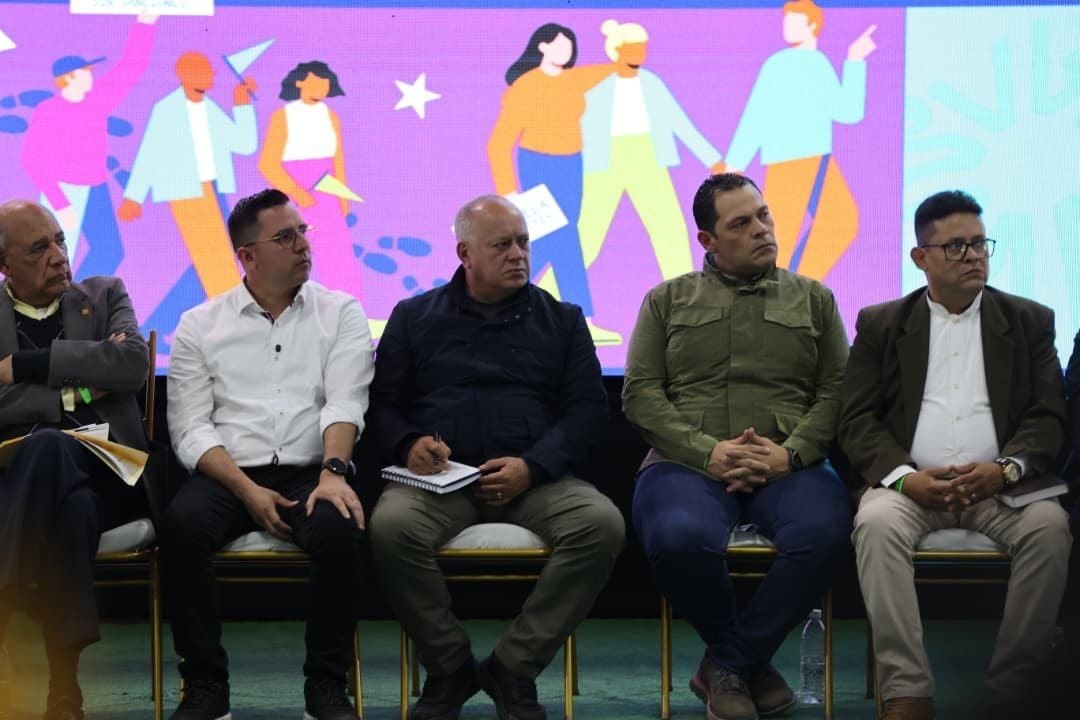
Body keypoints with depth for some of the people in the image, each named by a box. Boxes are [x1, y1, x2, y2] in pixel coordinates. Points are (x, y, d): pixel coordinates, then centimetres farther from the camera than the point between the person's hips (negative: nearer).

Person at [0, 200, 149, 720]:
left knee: (46, 447, -38)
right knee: (72, 507, -40)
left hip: (106, 472, 0)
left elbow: (134, 364, -5)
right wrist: (76, 388, -6)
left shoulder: (104, 296, 17)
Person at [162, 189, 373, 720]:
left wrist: (333, 472, -23)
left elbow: (345, 402, -4)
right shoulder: (200, 326, 11)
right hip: (228, 476, 0)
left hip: (310, 473, 0)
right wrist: (247, 491, -13)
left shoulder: (340, 313, 10)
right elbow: (190, 427, 3)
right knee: (181, 526, -32)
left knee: (338, 529, -34)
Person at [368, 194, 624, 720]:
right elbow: (383, 401, 14)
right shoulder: (415, 317, 16)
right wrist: (409, 444, -9)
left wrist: (532, 467, -9)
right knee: (390, 526, -34)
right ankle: (449, 668, -11)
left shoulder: (561, 320, 16)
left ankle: (513, 668, -14)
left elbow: (588, 406, 8)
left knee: (601, 524, -30)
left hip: (536, 478, 1)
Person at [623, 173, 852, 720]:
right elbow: (640, 393, 5)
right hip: (688, 462, -1)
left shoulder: (813, 299, 18)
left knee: (823, 532, -34)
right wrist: (708, 451, -10)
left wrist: (790, 453, -10)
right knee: (678, 537, -36)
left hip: (789, 465, 1)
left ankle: (728, 666, -12)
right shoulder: (667, 301, 16)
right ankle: (749, 662, -5)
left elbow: (836, 390, 8)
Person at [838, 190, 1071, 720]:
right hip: (911, 483, 0)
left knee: (1049, 525, -32)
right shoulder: (880, 325, 14)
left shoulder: (1030, 321, 15)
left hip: (1001, 486, 1)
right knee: (877, 524, -34)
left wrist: (1006, 468, -16)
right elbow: (858, 419, 4)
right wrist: (906, 477, -15)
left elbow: (1049, 417, 5)